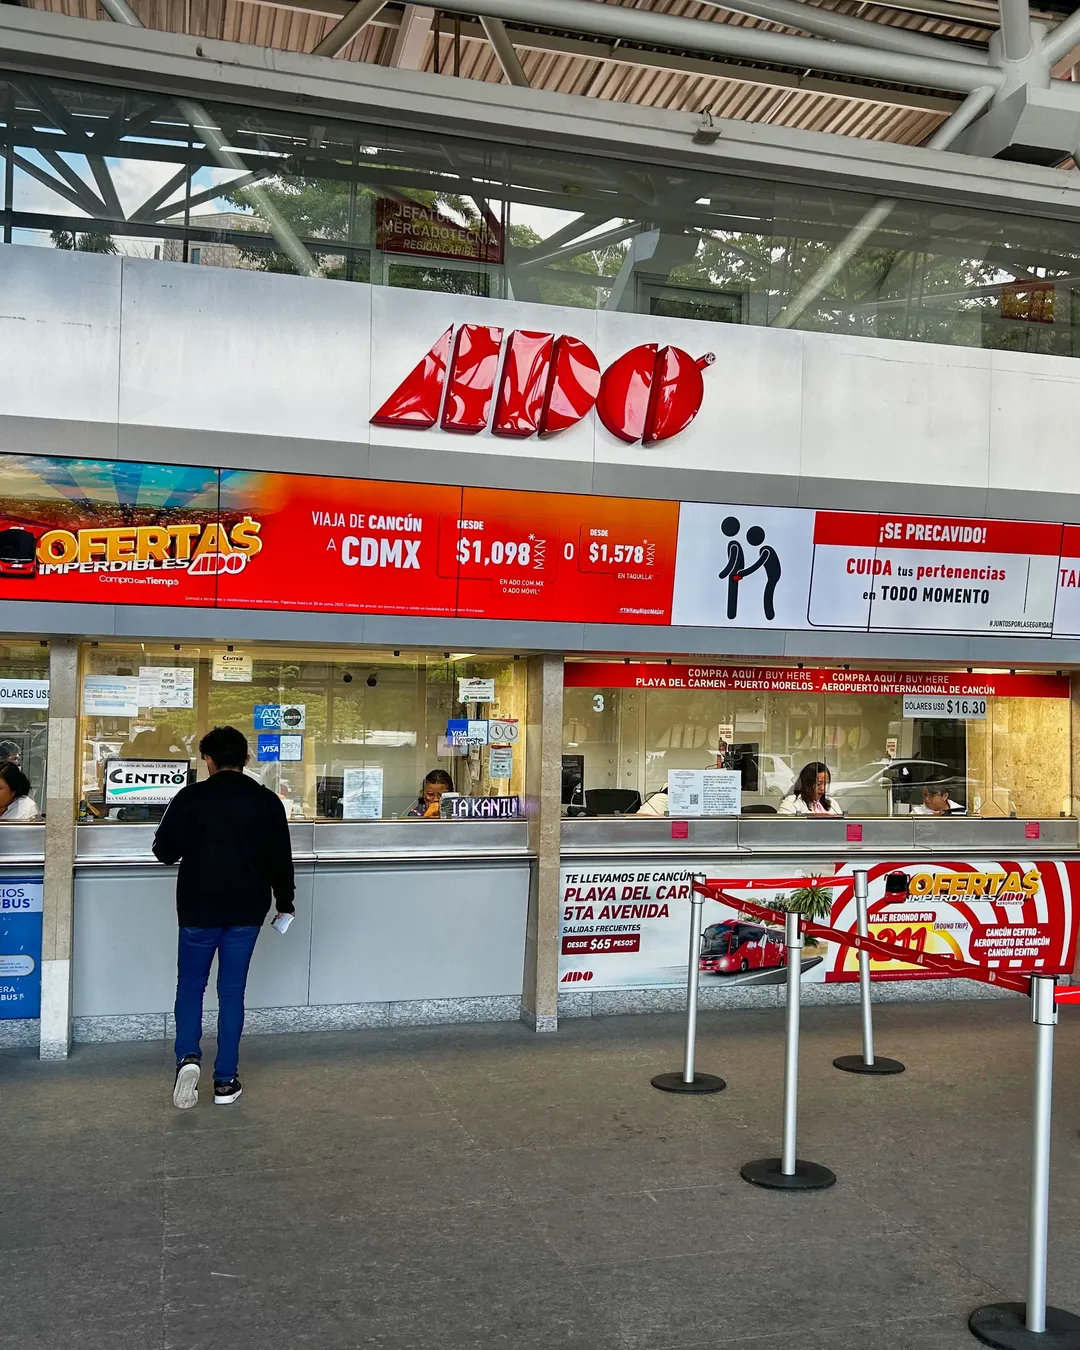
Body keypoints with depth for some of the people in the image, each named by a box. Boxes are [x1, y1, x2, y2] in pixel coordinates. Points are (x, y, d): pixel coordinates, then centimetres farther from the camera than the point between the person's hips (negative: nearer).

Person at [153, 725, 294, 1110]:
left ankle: (188, 1057, -8)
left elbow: (164, 851, -3)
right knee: (232, 991, 9)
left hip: (198, 909, -1)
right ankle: (225, 1080, 10)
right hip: (246, 911, 1)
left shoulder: (189, 798, -8)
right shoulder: (267, 801, -4)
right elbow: (281, 859, -1)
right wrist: (284, 902, 12)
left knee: (190, 985, 14)